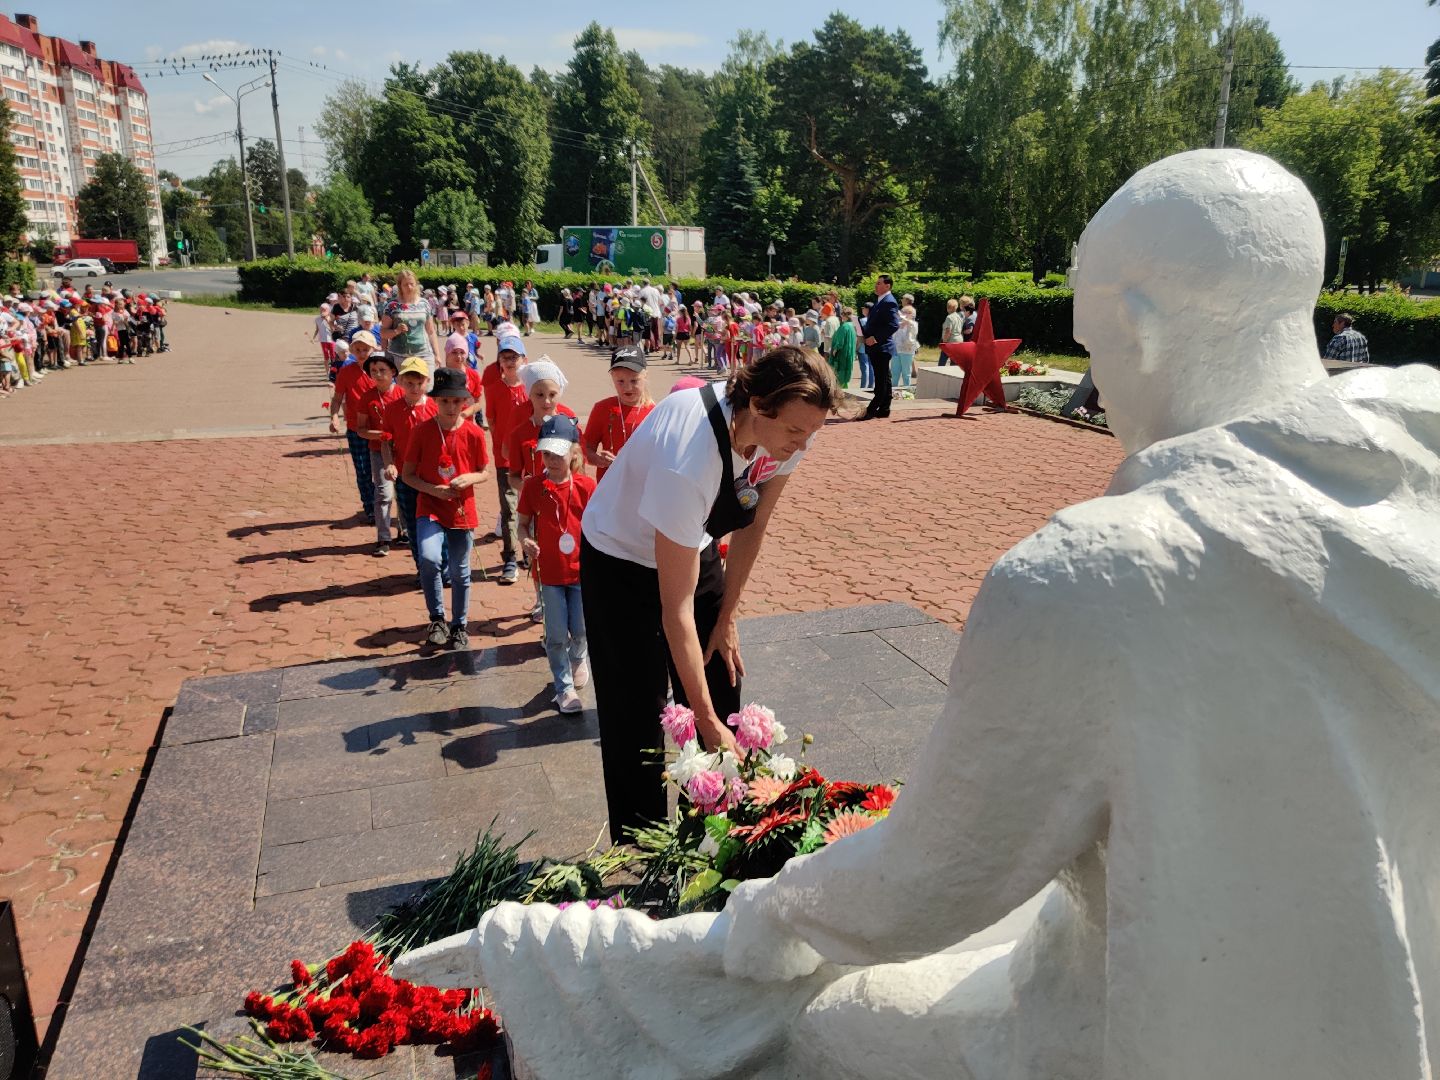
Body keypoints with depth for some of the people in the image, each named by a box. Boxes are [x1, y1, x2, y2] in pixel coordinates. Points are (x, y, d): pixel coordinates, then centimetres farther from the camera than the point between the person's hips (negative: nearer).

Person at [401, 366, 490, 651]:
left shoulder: (474, 434, -5)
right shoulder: (421, 432, -7)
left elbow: (485, 472, 6)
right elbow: (407, 474, -1)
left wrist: (469, 478, -16)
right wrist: (433, 489, -17)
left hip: (462, 510, 1)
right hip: (429, 509, -1)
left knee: (460, 572, 11)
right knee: (429, 558, -24)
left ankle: (459, 626, 31)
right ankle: (437, 619, -2)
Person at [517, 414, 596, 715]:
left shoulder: (586, 485, -7)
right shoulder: (533, 486, -5)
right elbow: (524, 523, 3)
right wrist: (527, 540, -18)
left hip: (582, 569, 0)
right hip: (550, 572, 0)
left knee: (580, 629, 6)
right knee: (556, 635, 3)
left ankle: (579, 658, 41)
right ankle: (564, 686, 20)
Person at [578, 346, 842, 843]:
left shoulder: (784, 432, -22)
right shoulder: (690, 454, -41)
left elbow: (753, 526, -2)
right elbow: (675, 608, -35)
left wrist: (727, 617, 2)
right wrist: (706, 720, -30)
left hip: (695, 548, 6)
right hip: (621, 563, -6)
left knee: (723, 696, 7)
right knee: (636, 718, -1)